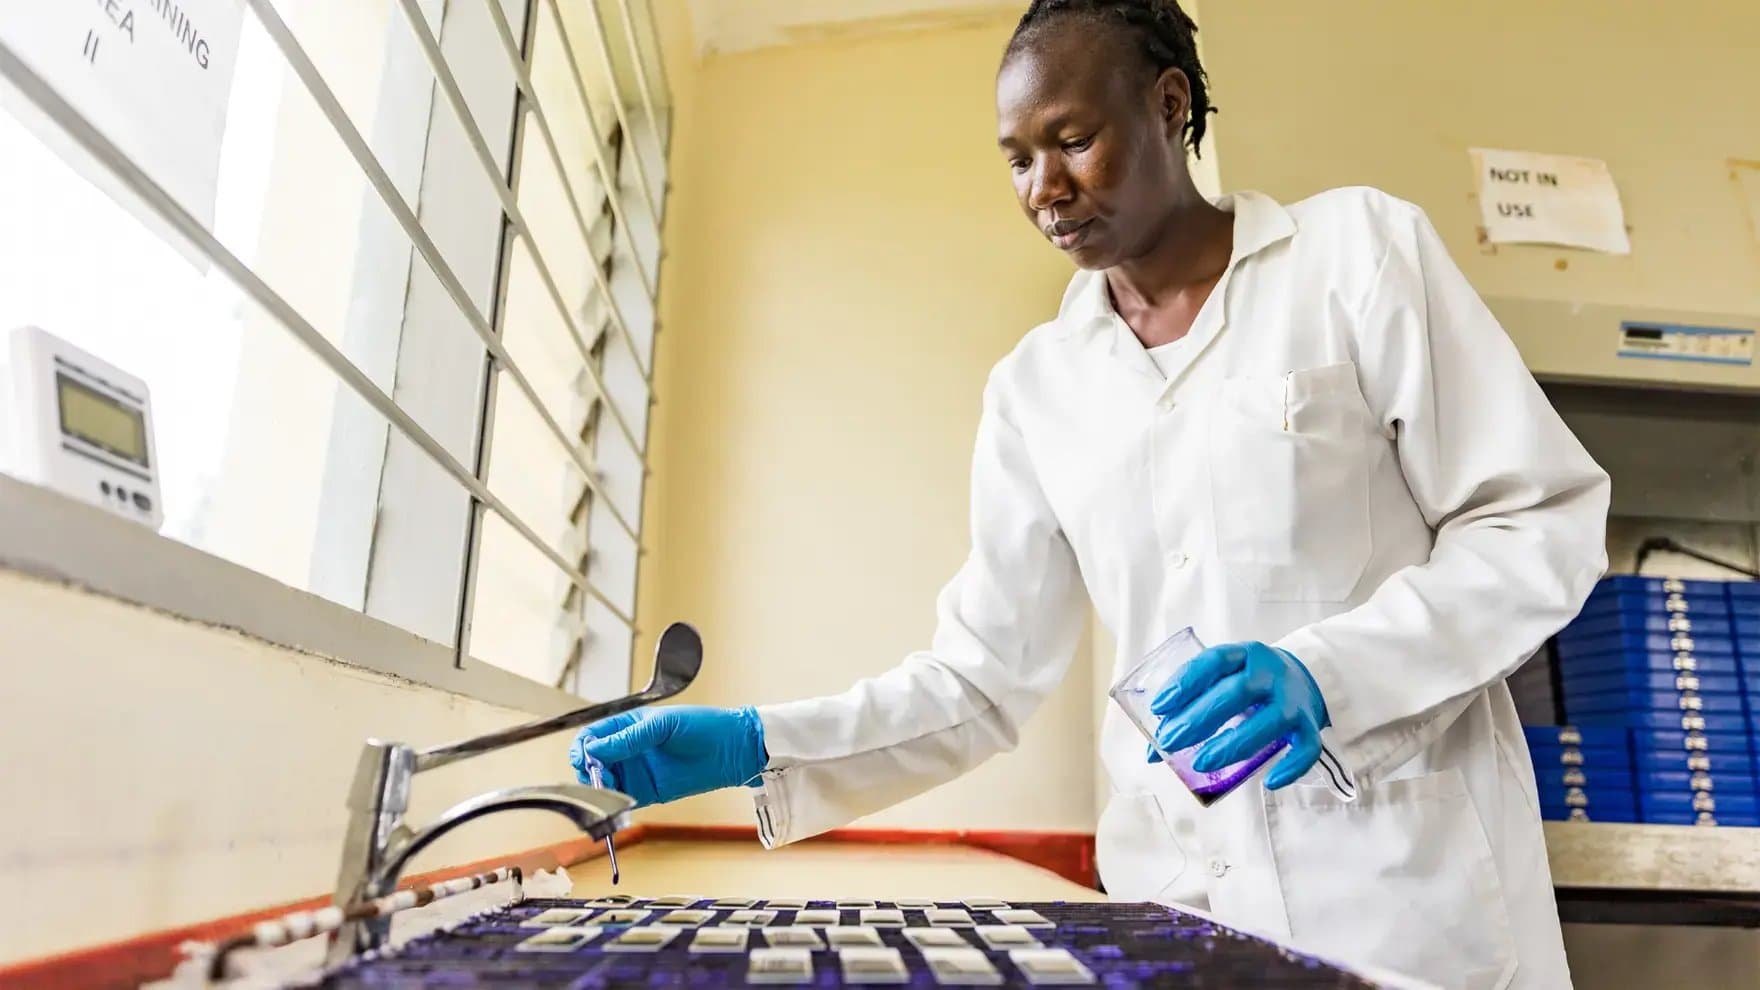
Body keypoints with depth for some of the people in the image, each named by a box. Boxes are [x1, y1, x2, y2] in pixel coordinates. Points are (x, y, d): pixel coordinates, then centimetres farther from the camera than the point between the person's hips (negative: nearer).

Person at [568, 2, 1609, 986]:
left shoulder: (1357, 248, -3)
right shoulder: (1035, 387, 4)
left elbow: (1543, 520, -5)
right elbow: (984, 678, 3)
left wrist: (1325, 673, -21)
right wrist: (759, 748, -9)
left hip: (1410, 873, -2)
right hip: (1181, 887, 3)